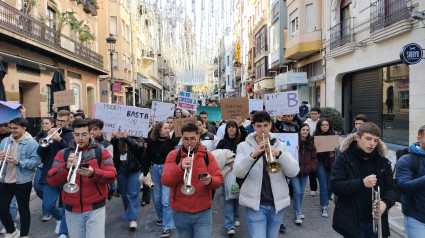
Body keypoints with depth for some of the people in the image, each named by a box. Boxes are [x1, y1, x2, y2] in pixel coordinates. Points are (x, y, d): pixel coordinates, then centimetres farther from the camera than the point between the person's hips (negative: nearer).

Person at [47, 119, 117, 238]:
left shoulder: (101, 152, 0)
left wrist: (93, 173, -26)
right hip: (72, 210, 2)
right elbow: (51, 181, -5)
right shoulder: (63, 154, 4)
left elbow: (112, 176, -8)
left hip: (95, 208, -2)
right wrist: (66, 167, -24)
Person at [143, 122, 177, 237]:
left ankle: (167, 226, 1)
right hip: (154, 170, 3)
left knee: (166, 199, -6)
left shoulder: (171, 141, -5)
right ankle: (161, 217, 39)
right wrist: (145, 174, 2)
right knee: (156, 197, 14)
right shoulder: (152, 142, 1)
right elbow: (147, 158, 4)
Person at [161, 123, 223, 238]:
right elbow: (165, 181, -11)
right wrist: (181, 167, -28)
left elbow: (219, 179, -2)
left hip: (203, 213, 0)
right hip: (180, 213, 1)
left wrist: (210, 181, -25)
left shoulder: (207, 155, 2)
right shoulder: (173, 155, -1)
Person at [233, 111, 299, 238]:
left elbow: (293, 172, -6)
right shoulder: (244, 146, 0)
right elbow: (238, 172, -14)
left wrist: (279, 154, -23)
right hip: (255, 204, -2)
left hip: (277, 203, 3)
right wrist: (253, 154, -28)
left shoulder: (280, 146, 6)